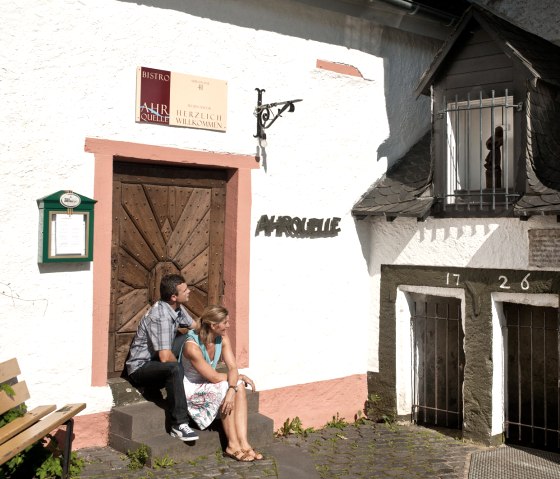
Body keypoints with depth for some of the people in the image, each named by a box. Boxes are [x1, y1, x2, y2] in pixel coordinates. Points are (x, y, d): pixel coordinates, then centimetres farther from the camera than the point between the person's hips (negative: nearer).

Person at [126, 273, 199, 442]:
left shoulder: (177, 308, -1)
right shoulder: (160, 316, -29)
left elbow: (194, 326, 16)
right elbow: (165, 357, -30)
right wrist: (177, 364, -10)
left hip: (157, 363, 9)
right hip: (141, 367, -9)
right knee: (175, 368, -36)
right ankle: (179, 424, -30)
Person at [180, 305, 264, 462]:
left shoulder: (222, 338, -7)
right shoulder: (192, 346, -29)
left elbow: (233, 367, -14)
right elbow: (214, 377, -26)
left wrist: (232, 390, -33)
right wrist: (239, 377, -11)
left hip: (208, 384, 7)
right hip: (190, 389, -7)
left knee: (239, 386, -19)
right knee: (224, 387, -27)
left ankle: (243, 443, -24)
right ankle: (232, 446, -18)